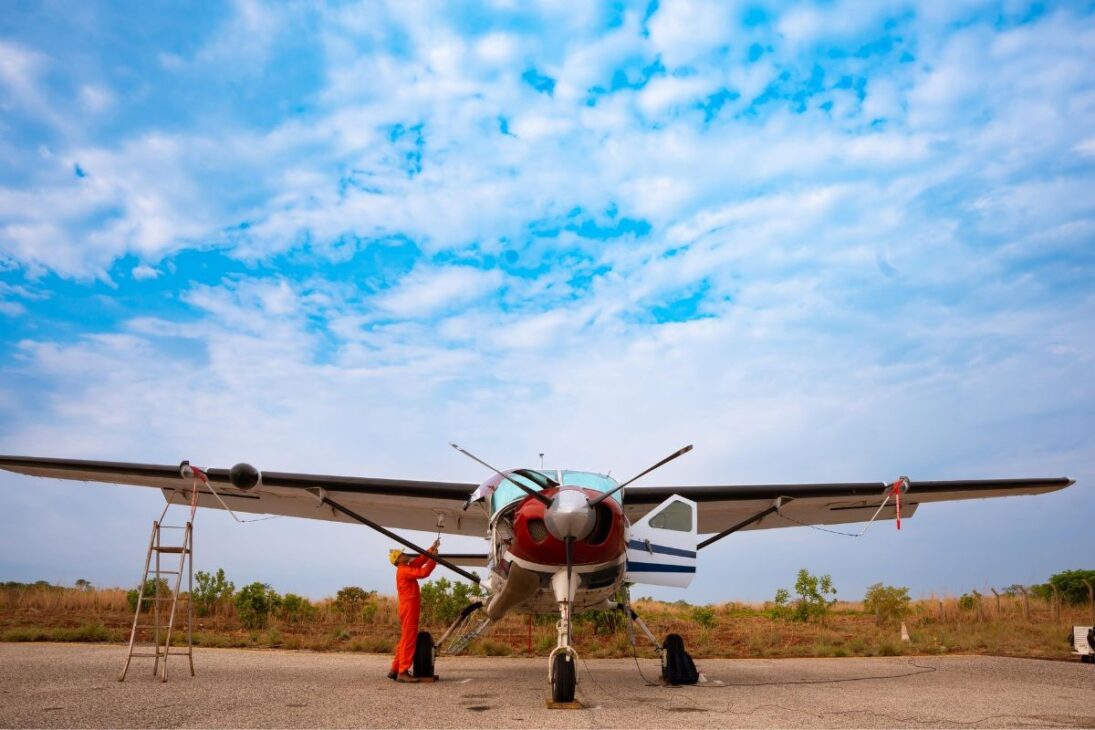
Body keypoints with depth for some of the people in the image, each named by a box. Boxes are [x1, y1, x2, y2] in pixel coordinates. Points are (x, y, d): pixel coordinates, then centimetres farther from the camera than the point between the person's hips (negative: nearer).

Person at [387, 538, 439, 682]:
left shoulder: (407, 568, 17)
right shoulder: (404, 570, -12)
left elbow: (420, 560, 23)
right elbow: (424, 572, -20)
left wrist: (432, 549, 15)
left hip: (409, 607, 10)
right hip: (409, 607, -10)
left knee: (405, 639, 14)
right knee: (409, 639, -10)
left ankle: (395, 669, 16)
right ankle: (403, 672, -11)